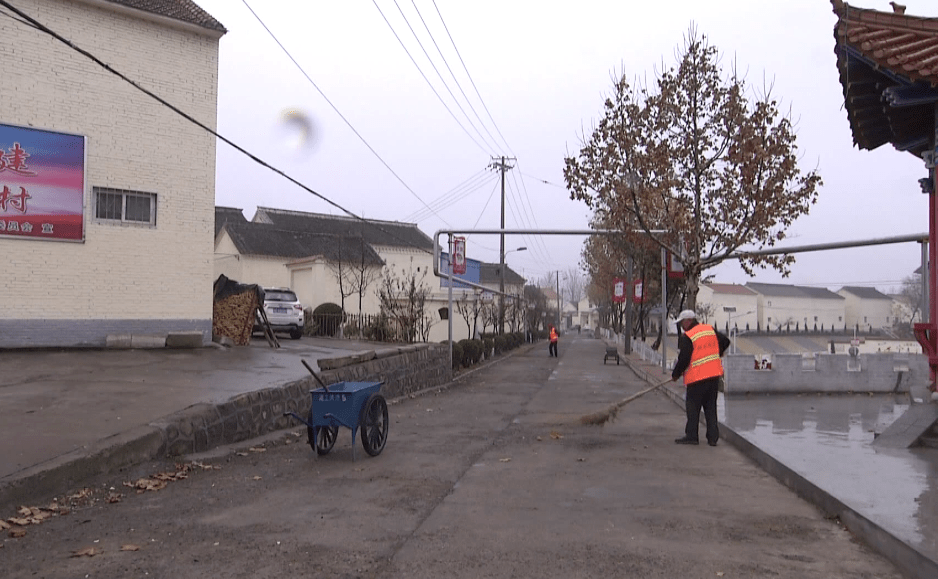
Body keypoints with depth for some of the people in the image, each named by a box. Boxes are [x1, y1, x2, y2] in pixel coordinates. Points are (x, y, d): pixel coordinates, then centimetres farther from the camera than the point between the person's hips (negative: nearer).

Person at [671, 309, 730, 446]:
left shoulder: (686, 337, -13)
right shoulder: (711, 330, 8)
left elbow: (683, 359, -15)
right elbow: (725, 341, 18)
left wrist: (675, 375, 0)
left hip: (697, 378, -6)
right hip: (714, 375, 6)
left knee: (692, 407, 5)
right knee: (711, 407, 12)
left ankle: (691, 436, 8)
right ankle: (713, 437, 11)